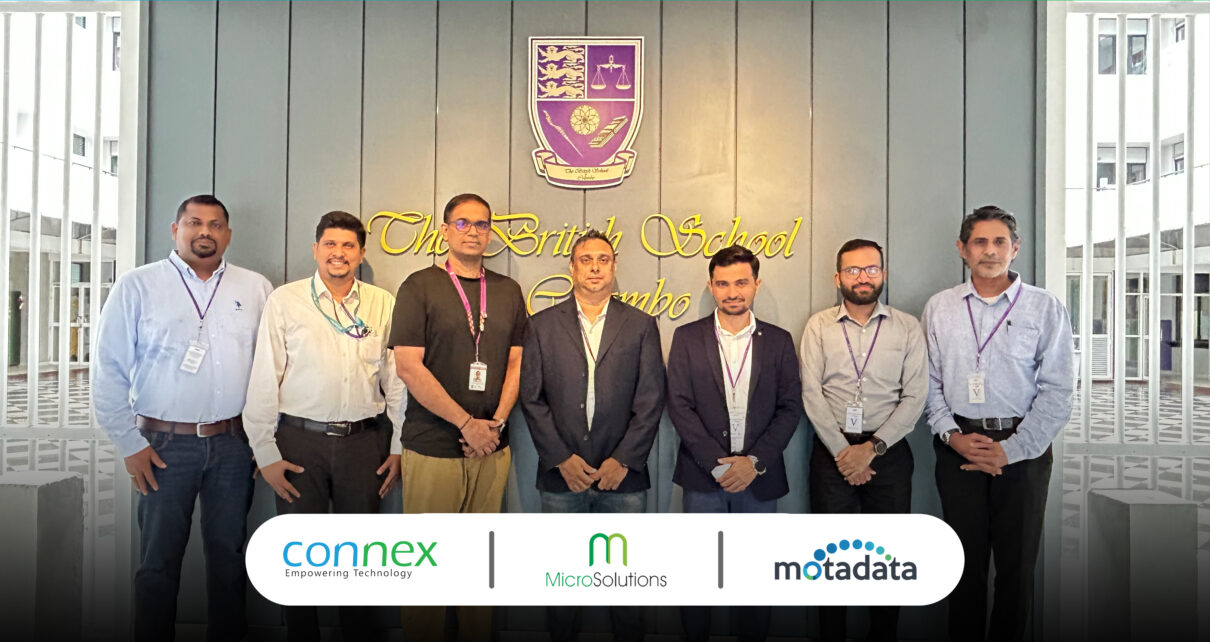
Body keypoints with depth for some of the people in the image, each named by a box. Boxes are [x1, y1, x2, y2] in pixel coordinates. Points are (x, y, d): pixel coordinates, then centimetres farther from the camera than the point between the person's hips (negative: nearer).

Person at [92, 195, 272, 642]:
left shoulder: (256, 288, 6)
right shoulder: (137, 286, -1)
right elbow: (109, 372, -1)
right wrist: (130, 444, -4)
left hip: (235, 442, 2)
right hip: (164, 444, -2)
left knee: (229, 555, 13)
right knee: (158, 561, 7)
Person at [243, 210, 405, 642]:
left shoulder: (383, 304, 6)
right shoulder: (285, 301, 1)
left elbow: (396, 380, 7)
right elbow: (263, 380, 0)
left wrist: (398, 447, 4)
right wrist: (265, 452, -3)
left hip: (365, 440, 2)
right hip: (300, 440, -1)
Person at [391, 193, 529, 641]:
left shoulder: (508, 292, 10)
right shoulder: (420, 286, -2)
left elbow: (516, 363, 10)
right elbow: (408, 367, -9)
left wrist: (495, 423, -4)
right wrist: (467, 424, -11)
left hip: (492, 448, 4)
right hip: (432, 447, -3)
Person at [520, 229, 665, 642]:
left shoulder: (641, 325, 6)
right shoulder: (542, 325, 6)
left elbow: (651, 400, 1)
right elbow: (532, 399, 1)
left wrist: (622, 460, -8)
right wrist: (562, 459, -8)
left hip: (623, 474, 0)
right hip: (561, 474, 1)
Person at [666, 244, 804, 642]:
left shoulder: (779, 341, 6)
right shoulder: (687, 338, 2)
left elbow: (790, 408, 1)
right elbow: (679, 405, -4)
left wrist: (754, 461, -10)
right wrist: (717, 462, -12)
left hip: (759, 476, 1)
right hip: (703, 475, -1)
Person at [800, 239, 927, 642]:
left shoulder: (907, 328, 3)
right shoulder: (818, 326, 3)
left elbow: (915, 396, -3)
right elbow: (812, 394, -3)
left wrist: (872, 448, -12)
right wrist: (842, 451, -11)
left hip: (888, 451, 0)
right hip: (832, 451, 0)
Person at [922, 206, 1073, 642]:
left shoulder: (1045, 308, -1)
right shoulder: (939, 308, 5)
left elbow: (1056, 392, -5)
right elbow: (929, 382, 6)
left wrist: (1010, 451, -10)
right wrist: (952, 435, -7)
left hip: (1023, 448, -1)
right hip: (958, 446, 1)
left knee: (1017, 565, 8)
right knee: (965, 561, 10)